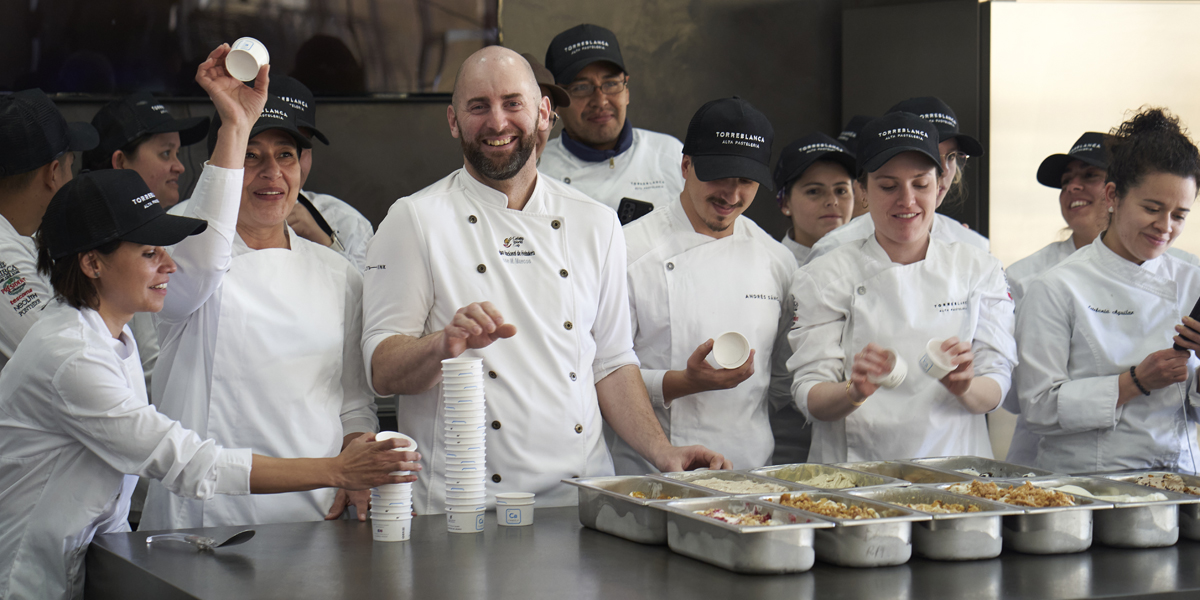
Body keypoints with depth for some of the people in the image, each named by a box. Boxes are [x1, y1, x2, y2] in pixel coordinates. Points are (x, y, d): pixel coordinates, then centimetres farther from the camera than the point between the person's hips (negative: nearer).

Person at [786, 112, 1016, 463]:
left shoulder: (978, 270, 10)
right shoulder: (826, 277, 4)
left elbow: (994, 392, 4)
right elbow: (809, 400, -2)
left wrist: (964, 387, -18)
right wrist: (854, 391, -22)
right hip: (856, 471, -2)